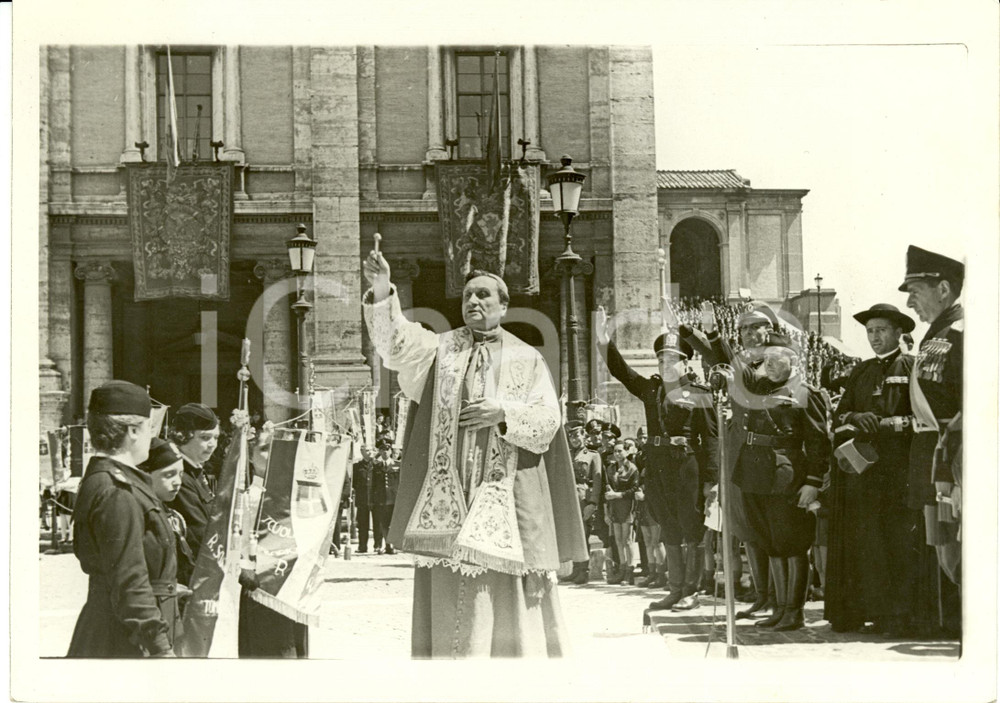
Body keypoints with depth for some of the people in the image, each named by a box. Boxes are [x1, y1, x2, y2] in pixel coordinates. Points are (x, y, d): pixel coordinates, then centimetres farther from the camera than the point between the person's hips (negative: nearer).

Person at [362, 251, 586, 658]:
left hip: (504, 497, -1)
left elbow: (547, 422, 2)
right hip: (446, 497, 1)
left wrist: (503, 413, -15)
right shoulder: (439, 350, 11)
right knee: (447, 598, -1)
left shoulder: (527, 360, 10)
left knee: (507, 597, -1)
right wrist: (381, 292, -24)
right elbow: (396, 345, -8)